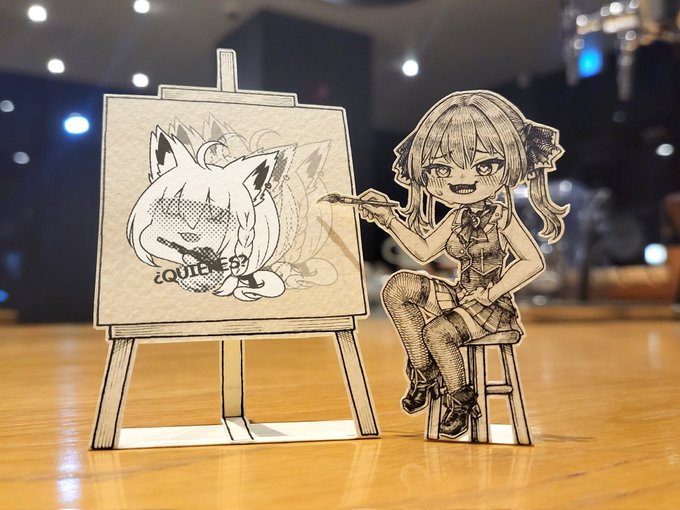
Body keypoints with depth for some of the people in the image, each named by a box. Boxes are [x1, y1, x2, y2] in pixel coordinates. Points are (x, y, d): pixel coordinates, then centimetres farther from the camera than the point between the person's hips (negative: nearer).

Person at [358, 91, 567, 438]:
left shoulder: (502, 216, -11)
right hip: (459, 296, 6)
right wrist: (389, 219, 2)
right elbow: (423, 249, 8)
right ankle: (423, 373, -4)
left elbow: (533, 262, -15)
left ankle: (460, 400, -1)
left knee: (438, 331, -29)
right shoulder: (457, 217, 4)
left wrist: (490, 293, -17)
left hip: (491, 306, -6)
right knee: (398, 286, -10)